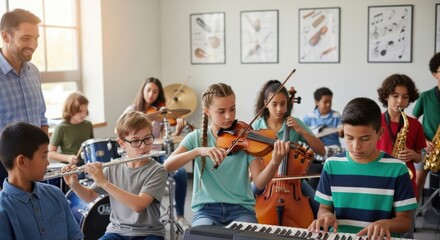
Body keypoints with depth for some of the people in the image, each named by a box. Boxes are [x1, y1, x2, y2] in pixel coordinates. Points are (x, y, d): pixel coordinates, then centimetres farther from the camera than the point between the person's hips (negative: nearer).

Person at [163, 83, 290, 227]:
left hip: (240, 209, 1)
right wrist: (199, 150, -26)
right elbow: (167, 166, -12)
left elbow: (259, 183, -9)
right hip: (206, 210, 0)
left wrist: (275, 162, -29)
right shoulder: (196, 137, 3)